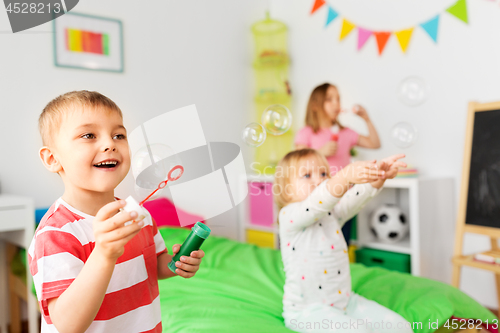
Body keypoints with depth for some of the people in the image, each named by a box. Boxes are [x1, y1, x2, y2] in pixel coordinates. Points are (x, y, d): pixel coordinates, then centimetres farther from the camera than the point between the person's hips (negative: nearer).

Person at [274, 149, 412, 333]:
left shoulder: (333, 213, 5)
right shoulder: (289, 216, -15)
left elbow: (356, 198, -14)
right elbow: (317, 203, -35)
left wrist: (380, 175, -34)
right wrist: (345, 175, -51)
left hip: (345, 300, 7)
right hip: (307, 309, -6)